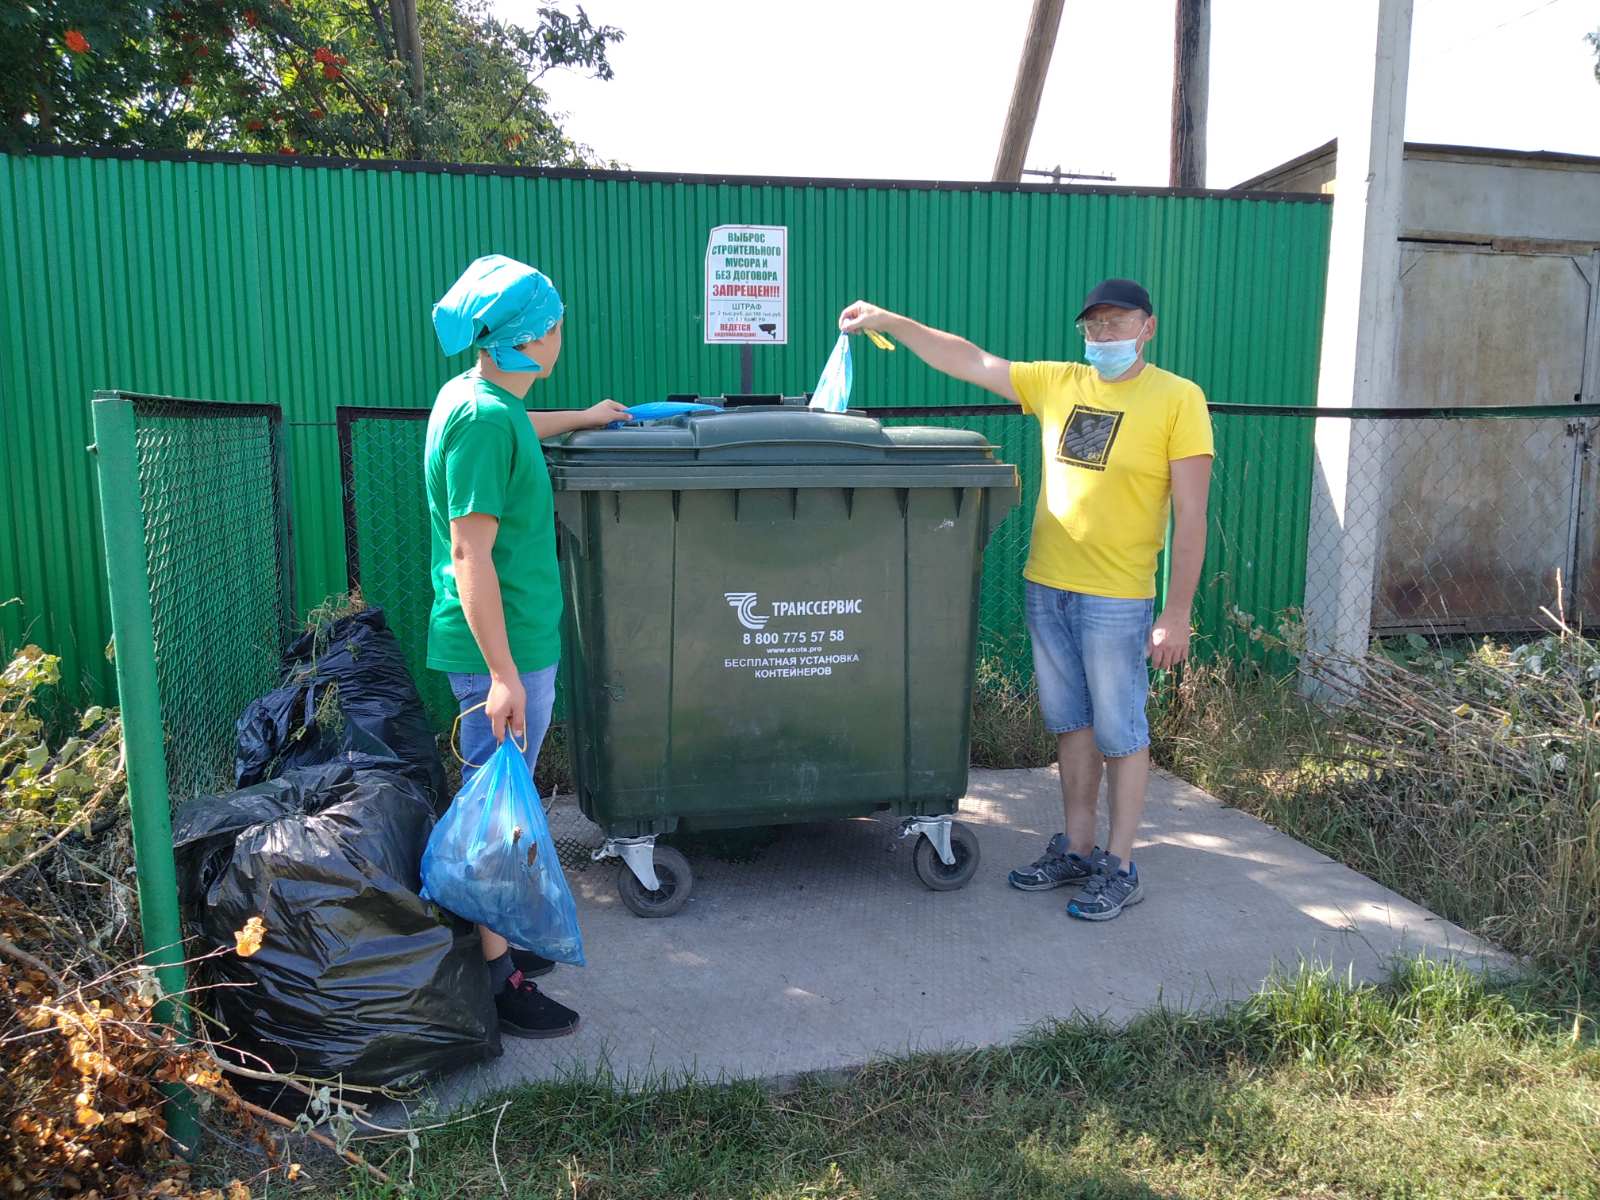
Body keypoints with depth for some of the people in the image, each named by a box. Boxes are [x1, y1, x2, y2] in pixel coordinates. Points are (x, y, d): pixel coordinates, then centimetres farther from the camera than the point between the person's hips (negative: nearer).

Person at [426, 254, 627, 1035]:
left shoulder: (475, 395, 9)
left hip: (512, 643, 10)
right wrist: (503, 675, -25)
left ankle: (493, 937, 35)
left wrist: (580, 419, 49)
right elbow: (470, 555, -25)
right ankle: (494, 981, 13)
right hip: (502, 650, -10)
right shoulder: (482, 419, -21)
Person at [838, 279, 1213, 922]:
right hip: (1046, 585, 6)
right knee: (1071, 724, 15)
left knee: (1119, 733, 4)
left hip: (1116, 597, -5)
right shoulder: (1058, 382, 8)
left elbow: (1190, 517, -10)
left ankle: (1120, 868, 17)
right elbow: (969, 360, 12)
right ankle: (1075, 849, 29)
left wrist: (1178, 614, -13)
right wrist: (889, 321, 7)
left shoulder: (1178, 399, -7)